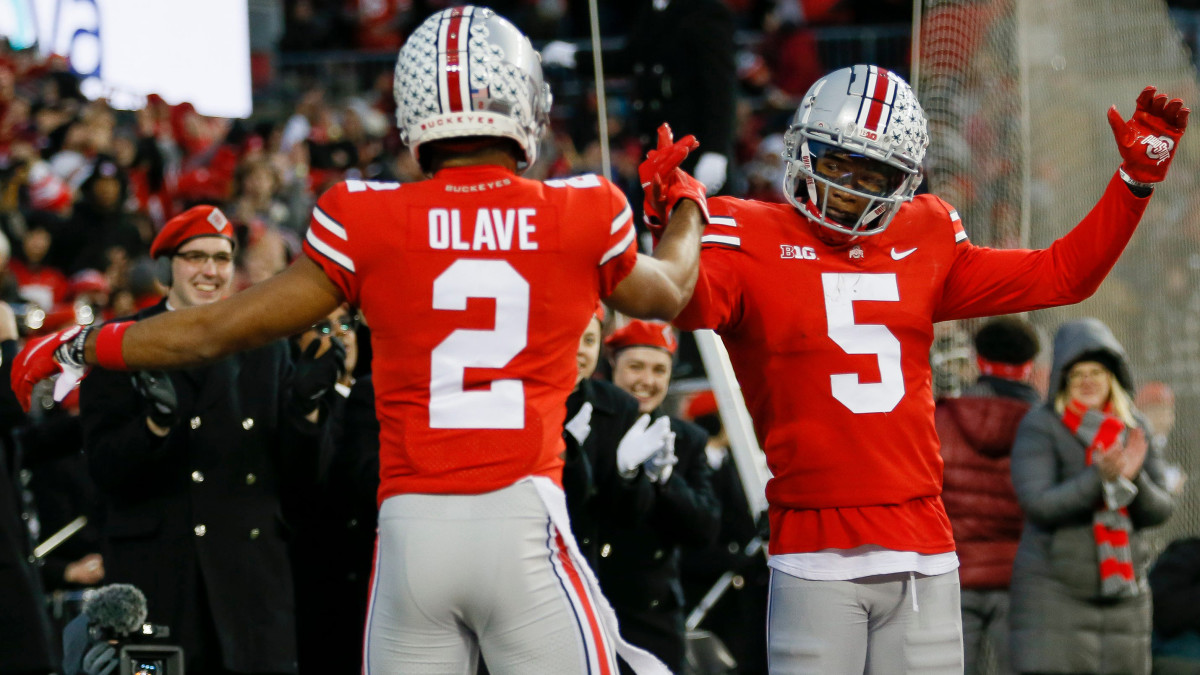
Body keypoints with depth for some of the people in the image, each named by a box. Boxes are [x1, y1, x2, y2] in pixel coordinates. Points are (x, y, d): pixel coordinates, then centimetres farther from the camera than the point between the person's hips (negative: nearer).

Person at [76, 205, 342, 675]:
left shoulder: (266, 349, 15)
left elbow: (291, 475, 13)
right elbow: (105, 470, -3)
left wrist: (306, 406, -4)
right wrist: (158, 421, -20)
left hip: (251, 571, 3)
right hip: (158, 572, -3)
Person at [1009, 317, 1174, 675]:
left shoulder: (1134, 428, 9)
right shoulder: (1039, 427, -6)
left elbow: (1159, 509, 3)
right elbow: (1039, 504, -17)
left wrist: (1133, 478, -19)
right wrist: (1100, 477, -29)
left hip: (1122, 590, 5)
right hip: (1053, 589, -5)